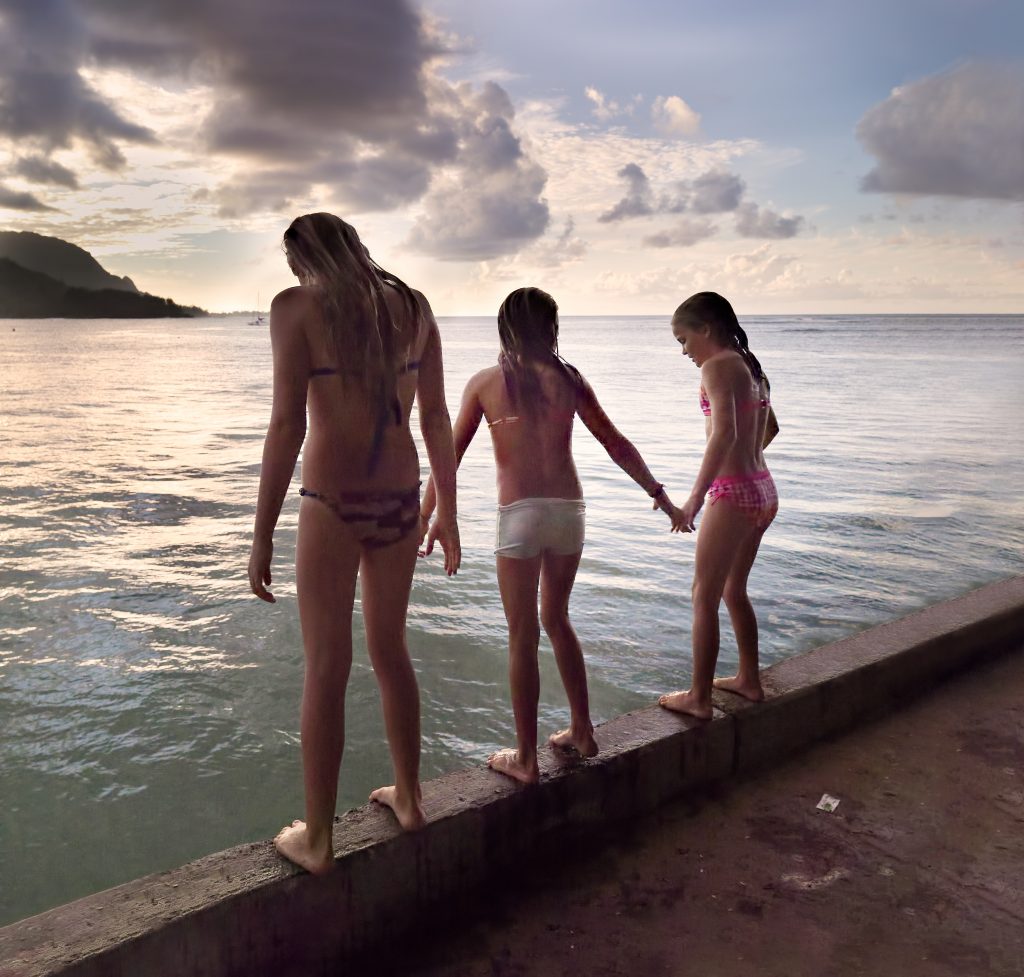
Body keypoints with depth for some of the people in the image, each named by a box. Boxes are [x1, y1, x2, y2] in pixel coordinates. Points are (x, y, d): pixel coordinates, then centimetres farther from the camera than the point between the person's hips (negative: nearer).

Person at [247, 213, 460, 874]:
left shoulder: (298, 307, -7)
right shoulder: (413, 306, 6)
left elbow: (288, 425, -14)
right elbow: (437, 418, 7)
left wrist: (263, 536, -10)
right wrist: (448, 513, 15)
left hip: (332, 504, -4)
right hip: (399, 501, 5)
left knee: (326, 669, 5)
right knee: (390, 650, 20)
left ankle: (318, 839, 17)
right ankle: (408, 798, 34)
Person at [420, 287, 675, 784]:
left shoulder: (485, 382, 2)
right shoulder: (568, 378, 6)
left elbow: (450, 454, 1)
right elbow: (615, 444, 10)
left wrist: (425, 517, 7)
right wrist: (656, 491, 19)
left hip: (519, 514, -3)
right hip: (569, 510, 3)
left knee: (523, 636, 6)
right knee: (556, 618, 22)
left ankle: (526, 758, 14)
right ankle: (582, 731, 30)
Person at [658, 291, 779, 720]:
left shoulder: (717, 366, -13)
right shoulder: (751, 366, 15)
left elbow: (724, 432, -28)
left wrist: (694, 500, -30)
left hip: (734, 494, -9)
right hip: (764, 492, 9)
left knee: (704, 598, 3)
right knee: (734, 590, 22)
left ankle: (698, 697, 11)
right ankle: (749, 680, 34)